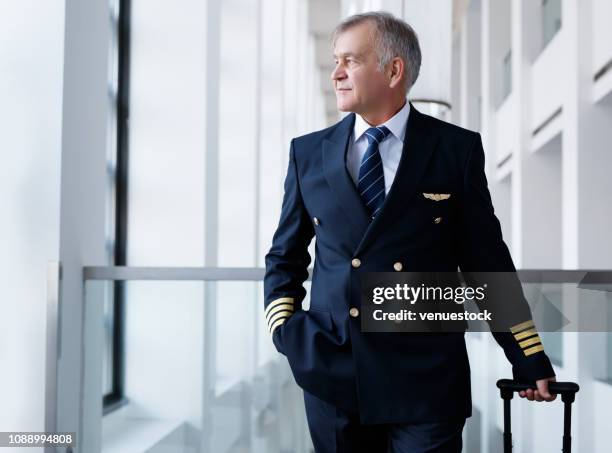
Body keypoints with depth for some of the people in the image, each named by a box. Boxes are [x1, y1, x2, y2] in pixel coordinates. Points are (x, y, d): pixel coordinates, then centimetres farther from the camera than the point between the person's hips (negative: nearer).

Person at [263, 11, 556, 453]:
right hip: (331, 376, 2)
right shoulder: (309, 152, 8)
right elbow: (285, 255, 16)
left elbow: (487, 260, 4)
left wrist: (530, 360, 5)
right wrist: (284, 327, 0)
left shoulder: (457, 149, 1)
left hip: (426, 379, -2)